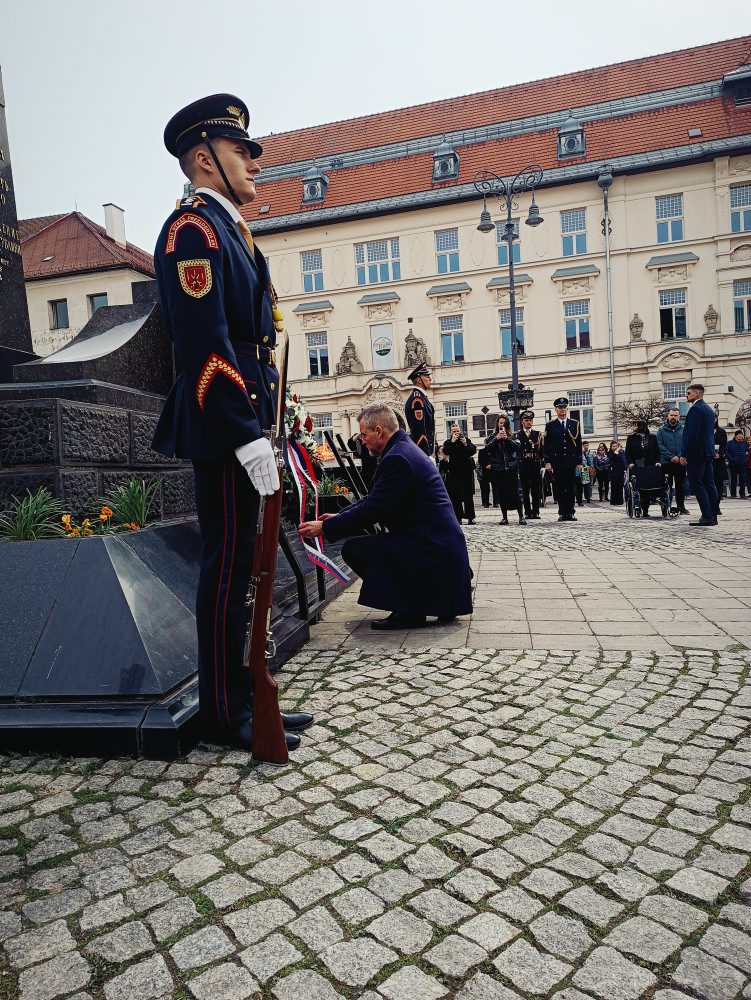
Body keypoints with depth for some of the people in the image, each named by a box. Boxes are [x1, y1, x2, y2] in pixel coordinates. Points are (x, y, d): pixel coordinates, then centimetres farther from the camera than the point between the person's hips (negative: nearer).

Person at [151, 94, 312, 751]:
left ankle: (240, 698, 25)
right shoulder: (194, 226, -7)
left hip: (241, 420, 10)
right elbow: (205, 344, -19)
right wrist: (249, 437, -23)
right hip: (224, 425, -10)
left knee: (238, 565, 13)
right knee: (228, 567, -4)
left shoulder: (228, 229, 24)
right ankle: (226, 715, 10)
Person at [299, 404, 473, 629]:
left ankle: (409, 611, -4)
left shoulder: (397, 458, -18)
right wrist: (339, 516, 13)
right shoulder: (404, 449, 14)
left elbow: (371, 510, -18)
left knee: (353, 549, -14)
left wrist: (324, 528, -10)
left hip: (433, 549, -11)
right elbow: (373, 499, 19)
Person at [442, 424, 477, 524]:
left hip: (467, 470, 0)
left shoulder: (467, 440, 10)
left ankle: (470, 517, 4)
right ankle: (458, 517, 2)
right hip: (454, 472, 0)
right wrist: (453, 441, -13)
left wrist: (466, 444, -16)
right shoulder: (448, 442, 8)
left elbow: (473, 450, -2)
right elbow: (446, 451, -11)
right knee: (455, 496, -3)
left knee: (468, 495, 1)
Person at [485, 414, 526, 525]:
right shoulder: (492, 437, 11)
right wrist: (496, 439, -13)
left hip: (511, 467, -2)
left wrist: (507, 439, -14)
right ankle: (504, 517, 10)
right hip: (498, 468, 2)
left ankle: (521, 516, -2)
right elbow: (487, 447, -4)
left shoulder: (512, 436, 9)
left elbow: (518, 446, -6)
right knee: (501, 494, 4)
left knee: (515, 492, -6)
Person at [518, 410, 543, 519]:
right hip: (523, 464, -1)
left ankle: (536, 512, 5)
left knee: (536, 489, 1)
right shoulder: (518, 435, 6)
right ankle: (528, 512, 7)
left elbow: (541, 449, 8)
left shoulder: (538, 434, 12)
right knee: (525, 490, 2)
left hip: (535, 464, 1)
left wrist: (540, 461, -2)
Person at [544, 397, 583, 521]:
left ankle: (570, 512, 7)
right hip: (557, 462, -1)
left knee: (571, 488, 2)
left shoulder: (575, 424, 10)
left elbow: (579, 444, 9)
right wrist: (547, 462, -5)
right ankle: (562, 513, 6)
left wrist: (579, 462, 4)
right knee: (560, 488, 2)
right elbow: (546, 445, 3)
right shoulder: (550, 425, 6)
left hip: (571, 461, 1)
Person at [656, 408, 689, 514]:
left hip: (680, 463, 1)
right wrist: (671, 457, -14)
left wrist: (679, 457, -15)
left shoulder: (683, 430, 6)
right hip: (666, 462, -1)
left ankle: (681, 506, 16)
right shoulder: (661, 430, 3)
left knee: (681, 486, 8)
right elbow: (660, 446, -5)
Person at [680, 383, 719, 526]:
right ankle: (712, 516, 13)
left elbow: (692, 434, -21)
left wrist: (684, 455, -19)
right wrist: (711, 452, 22)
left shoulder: (695, 409, -14)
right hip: (708, 453, 10)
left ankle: (707, 517, -11)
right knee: (709, 484, 10)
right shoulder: (709, 409, 18)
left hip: (696, 454, -10)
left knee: (697, 485, -8)